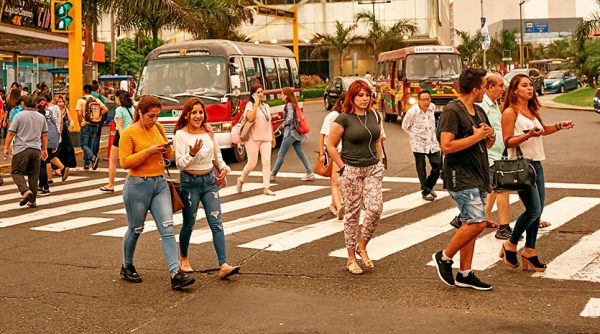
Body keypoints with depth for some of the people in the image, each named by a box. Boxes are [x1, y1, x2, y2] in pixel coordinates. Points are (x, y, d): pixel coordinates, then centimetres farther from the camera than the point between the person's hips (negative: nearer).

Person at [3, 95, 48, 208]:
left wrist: (6, 148, 1)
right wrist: (44, 149, 21)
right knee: (34, 174, 9)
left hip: (22, 149, -4)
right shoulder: (41, 117, 9)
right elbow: (44, 135, 13)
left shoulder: (19, 116, -4)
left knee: (16, 172, 5)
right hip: (36, 149, 4)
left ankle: (25, 191, -19)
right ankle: (32, 200, 11)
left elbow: (11, 133, -6)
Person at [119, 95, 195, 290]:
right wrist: (148, 151, -22)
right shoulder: (129, 133, -10)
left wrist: (167, 150, -8)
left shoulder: (158, 128, 7)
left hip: (160, 184, 5)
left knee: (167, 229, -6)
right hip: (138, 185, -5)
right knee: (135, 230, 11)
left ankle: (176, 274, -12)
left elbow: (169, 156, 16)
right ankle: (127, 267, 33)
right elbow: (124, 162, -16)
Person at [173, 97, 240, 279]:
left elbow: (216, 153, 21)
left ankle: (224, 265, -11)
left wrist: (223, 167, 5)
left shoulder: (209, 132, 5)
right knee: (188, 223, 8)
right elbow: (180, 163, -14)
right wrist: (192, 154, -31)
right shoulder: (180, 135, -10)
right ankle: (183, 259, 32)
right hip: (190, 182, -4)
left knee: (216, 222, -5)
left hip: (209, 180, 4)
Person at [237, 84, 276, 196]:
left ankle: (266, 188, -3)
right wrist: (256, 104, -17)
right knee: (252, 163, -3)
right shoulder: (250, 105, -3)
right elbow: (250, 118, -22)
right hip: (253, 138, -5)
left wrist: (273, 137, 19)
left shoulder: (266, 106, 15)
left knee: (267, 161, -5)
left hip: (266, 138, 5)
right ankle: (241, 180, 23)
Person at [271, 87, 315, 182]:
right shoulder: (294, 104, 14)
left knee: (281, 154, -1)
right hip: (296, 132, 9)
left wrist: (284, 124, -5)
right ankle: (310, 173, 1)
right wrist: (285, 124, 9)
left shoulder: (289, 105, -12)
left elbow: (290, 118, -22)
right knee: (300, 153, 7)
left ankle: (273, 175, 6)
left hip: (290, 132, -9)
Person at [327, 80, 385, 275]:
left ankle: (362, 247, 14)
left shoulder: (374, 116, 7)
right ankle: (351, 259, 14)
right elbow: (331, 146, -7)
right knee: (352, 213, 3)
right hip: (351, 171, -4)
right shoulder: (344, 119, -10)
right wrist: (342, 168, -8)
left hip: (373, 169, 5)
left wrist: (380, 163, 12)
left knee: (375, 208, -9)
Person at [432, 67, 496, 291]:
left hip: (478, 177, 9)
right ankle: (444, 257, 3)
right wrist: (475, 137, -17)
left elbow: (488, 144, 24)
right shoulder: (452, 111, -13)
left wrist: (490, 134, 1)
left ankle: (464, 275, 15)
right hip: (460, 177, -9)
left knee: (470, 224, 9)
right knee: (477, 223, -15)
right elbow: (446, 146, -23)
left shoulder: (479, 111, 16)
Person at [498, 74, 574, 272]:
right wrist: (528, 135, -26)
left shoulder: (532, 110, 16)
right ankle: (510, 246, 5)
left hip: (536, 164, 8)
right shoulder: (510, 112, -9)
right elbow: (507, 141, -14)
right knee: (533, 209, -12)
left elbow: (542, 130, 34)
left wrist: (559, 126, 20)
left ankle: (529, 252, 15)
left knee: (537, 210, 6)